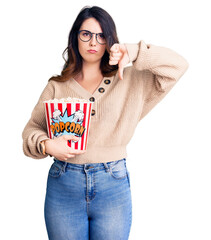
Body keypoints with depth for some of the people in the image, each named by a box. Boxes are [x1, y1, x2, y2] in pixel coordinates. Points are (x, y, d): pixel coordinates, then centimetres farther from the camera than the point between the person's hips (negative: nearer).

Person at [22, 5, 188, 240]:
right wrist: (47, 145, -15)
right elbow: (32, 128, 7)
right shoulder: (57, 86, 8)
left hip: (113, 186, 0)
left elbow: (178, 65, -1)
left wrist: (134, 52, -13)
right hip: (63, 184, 1)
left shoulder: (129, 81, 5)